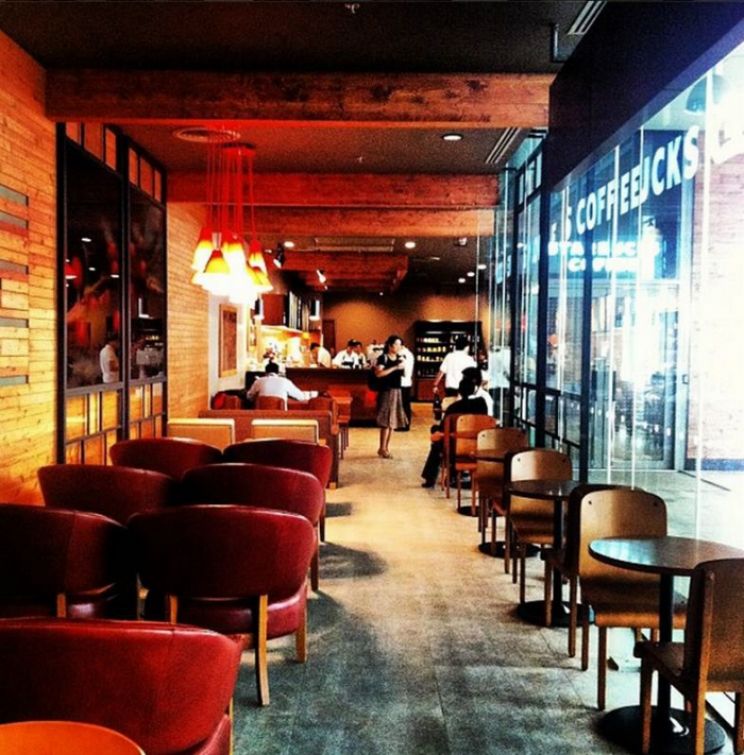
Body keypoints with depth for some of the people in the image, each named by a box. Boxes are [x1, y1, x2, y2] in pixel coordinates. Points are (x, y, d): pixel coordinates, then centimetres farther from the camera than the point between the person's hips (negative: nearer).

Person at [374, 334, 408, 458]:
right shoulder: (383, 357, -9)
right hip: (386, 391, -7)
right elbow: (378, 374, -22)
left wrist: (403, 368, 0)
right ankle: (382, 448, 1)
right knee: (386, 421, -8)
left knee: (393, 420, 8)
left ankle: (386, 447, 16)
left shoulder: (399, 358, 11)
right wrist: (395, 367, -22)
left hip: (397, 391, 7)